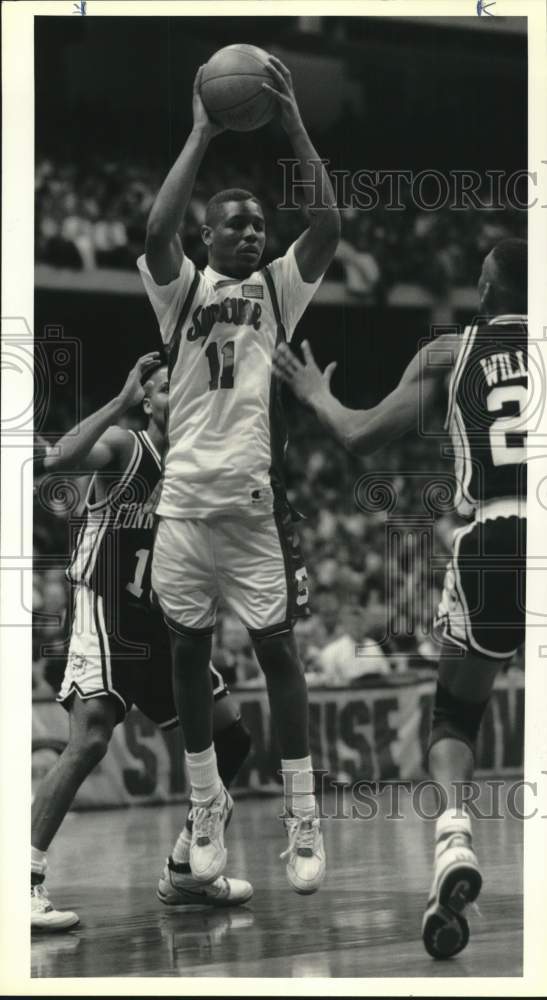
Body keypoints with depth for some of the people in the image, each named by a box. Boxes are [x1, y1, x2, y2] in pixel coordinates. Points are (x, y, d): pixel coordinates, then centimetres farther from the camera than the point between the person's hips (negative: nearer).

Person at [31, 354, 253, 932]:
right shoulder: (123, 448, -11)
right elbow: (58, 459, -32)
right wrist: (121, 401, -32)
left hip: (163, 629, 7)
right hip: (105, 622, -7)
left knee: (230, 736, 6)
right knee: (89, 742, -22)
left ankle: (184, 872, 20)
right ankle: (26, 884, -20)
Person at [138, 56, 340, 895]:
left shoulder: (278, 289, 7)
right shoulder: (181, 289, 4)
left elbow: (328, 226, -10)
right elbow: (155, 231, -17)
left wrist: (294, 125, -14)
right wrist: (203, 135, -16)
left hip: (256, 501, 0)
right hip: (185, 500, 1)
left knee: (277, 647, 0)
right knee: (189, 651, 9)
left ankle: (303, 821, 4)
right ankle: (207, 805, 24)